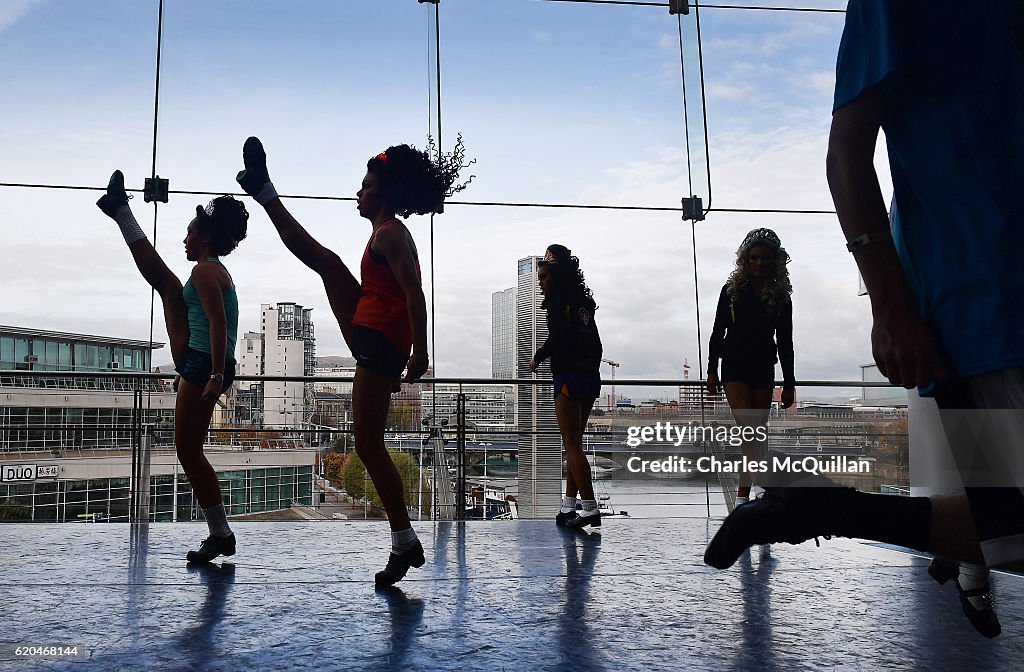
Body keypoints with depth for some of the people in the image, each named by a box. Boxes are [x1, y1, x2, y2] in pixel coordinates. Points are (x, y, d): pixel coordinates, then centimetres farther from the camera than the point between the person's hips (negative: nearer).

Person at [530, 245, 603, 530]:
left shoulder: (558, 300, -6)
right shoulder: (583, 301, 18)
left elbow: (557, 338, -16)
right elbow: (595, 343, 19)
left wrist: (537, 358, -1)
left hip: (569, 376, -8)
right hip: (591, 377, 9)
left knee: (572, 444, -7)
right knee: (574, 443, 12)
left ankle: (590, 507, -11)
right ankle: (568, 508, 15)